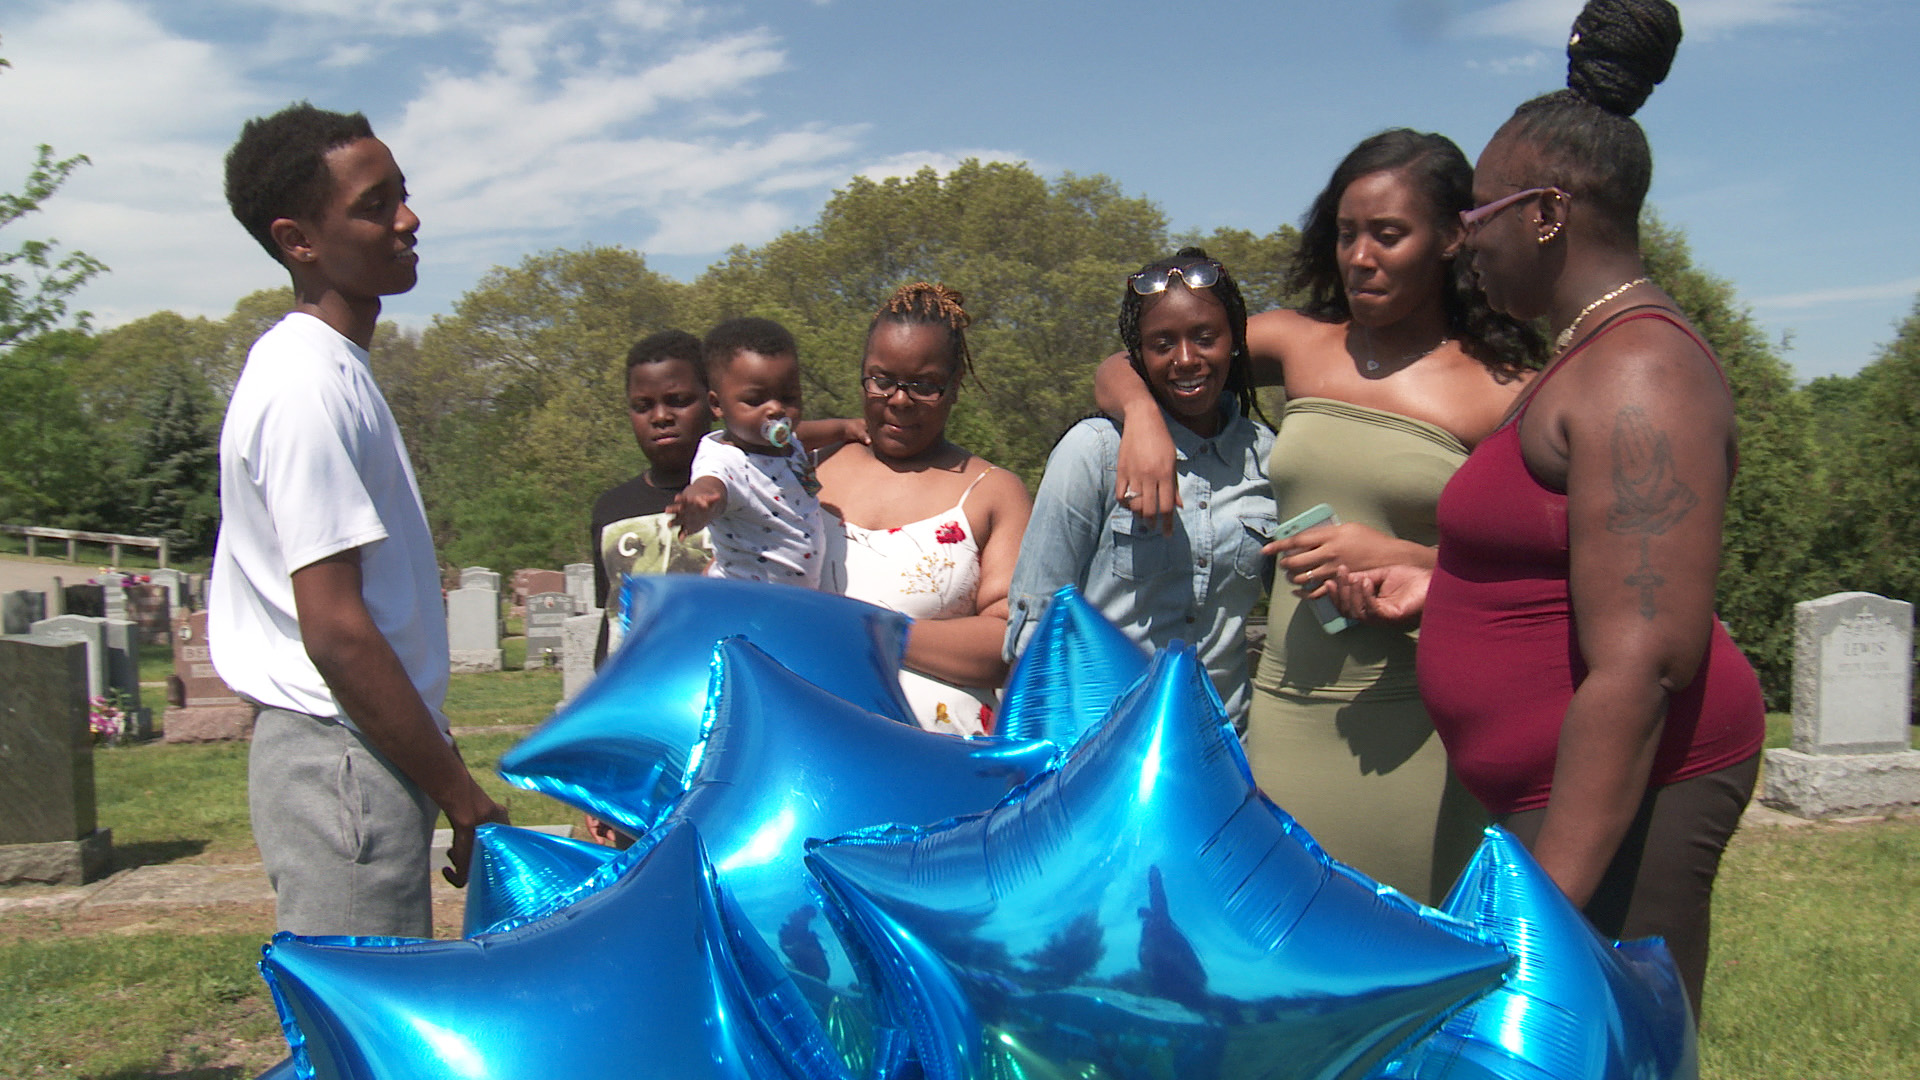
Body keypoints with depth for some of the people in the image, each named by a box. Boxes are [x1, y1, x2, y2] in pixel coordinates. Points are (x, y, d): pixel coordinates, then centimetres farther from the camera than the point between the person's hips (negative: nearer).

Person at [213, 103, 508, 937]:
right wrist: (464, 797, -16)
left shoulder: (323, 367, 14)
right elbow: (335, 629, -21)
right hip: (344, 764, -10)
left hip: (352, 755, 10)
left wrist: (441, 773, 18)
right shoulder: (309, 388, -17)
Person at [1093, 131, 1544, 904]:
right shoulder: (1297, 345, 10)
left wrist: (1399, 558, -16)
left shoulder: (1499, 391, -2)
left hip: (1414, 723, -3)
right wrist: (1143, 413, -6)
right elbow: (1123, 368, 16)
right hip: (1285, 709, 3)